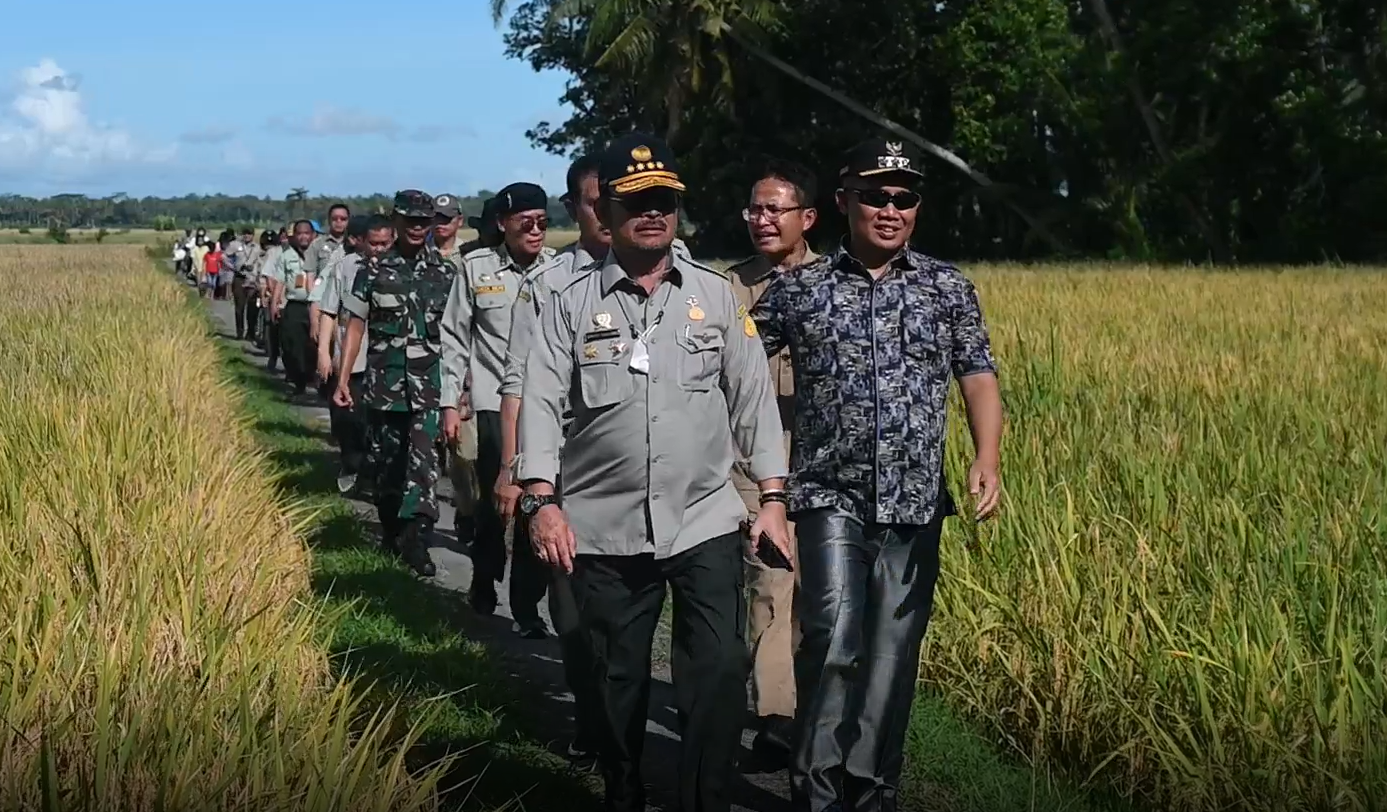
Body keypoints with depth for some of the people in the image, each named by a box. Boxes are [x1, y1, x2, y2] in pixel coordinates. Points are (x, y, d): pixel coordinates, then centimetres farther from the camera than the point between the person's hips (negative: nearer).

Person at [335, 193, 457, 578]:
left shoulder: (446, 272, 5)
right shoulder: (374, 270, 5)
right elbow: (356, 327, 7)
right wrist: (342, 380, 2)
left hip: (430, 385, -1)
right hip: (384, 384, 1)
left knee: (423, 457, -14)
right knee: (384, 461, 10)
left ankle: (416, 537, -17)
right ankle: (391, 530, 27)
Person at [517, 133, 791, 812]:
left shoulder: (715, 294, 5)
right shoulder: (573, 303, 2)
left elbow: (752, 396, 6)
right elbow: (541, 403, -1)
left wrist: (772, 498, 1)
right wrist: (542, 501, -12)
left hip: (706, 523, 0)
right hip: (604, 529, 0)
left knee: (719, 671, -8)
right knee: (617, 679, 11)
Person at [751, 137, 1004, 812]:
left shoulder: (948, 288, 6)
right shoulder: (797, 289, 3)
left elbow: (979, 377, 5)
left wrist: (987, 459, -11)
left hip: (914, 502, 2)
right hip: (830, 496, -2)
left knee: (893, 651, 7)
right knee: (835, 640, -16)